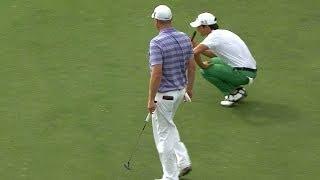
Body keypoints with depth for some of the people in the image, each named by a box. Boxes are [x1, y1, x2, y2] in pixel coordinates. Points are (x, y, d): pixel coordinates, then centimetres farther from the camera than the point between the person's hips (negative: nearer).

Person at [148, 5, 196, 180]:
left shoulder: (157, 42, -22)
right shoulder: (184, 38, 0)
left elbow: (156, 73, -25)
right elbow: (192, 66, 8)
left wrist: (151, 99, -18)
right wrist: (189, 87, 22)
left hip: (164, 94, -8)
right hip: (180, 90, 8)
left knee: (164, 135, 4)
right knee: (168, 127, 28)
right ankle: (183, 161, 24)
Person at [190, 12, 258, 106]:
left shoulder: (214, 36, -13)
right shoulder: (223, 33, 15)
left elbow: (195, 52, -26)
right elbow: (215, 54, 28)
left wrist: (202, 65, -7)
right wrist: (196, 46, 18)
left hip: (244, 74, -9)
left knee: (206, 70, -8)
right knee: (213, 61, 24)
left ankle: (233, 93, -2)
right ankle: (238, 88, 17)